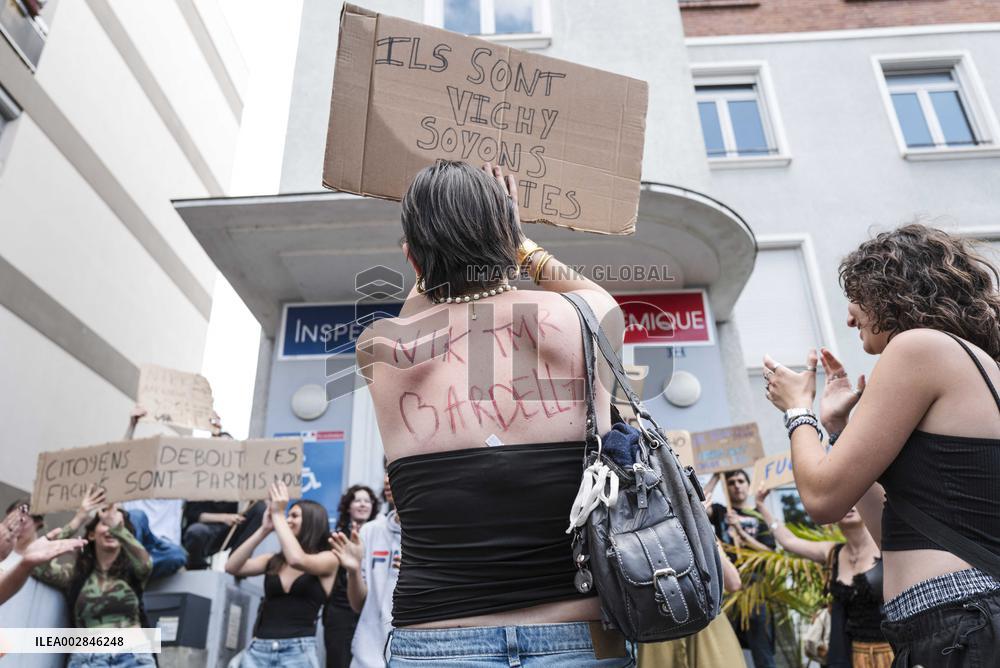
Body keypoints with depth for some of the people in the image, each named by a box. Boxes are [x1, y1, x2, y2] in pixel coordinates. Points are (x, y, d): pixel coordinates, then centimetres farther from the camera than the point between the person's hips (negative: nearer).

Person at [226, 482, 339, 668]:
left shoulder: (328, 559, 1)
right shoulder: (273, 560, 14)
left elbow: (297, 560, -19)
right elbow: (232, 567, 2)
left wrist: (278, 514, -9)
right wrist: (264, 529, -2)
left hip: (298, 651, -4)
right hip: (258, 649, 4)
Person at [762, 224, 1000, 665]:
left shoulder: (921, 345, -9)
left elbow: (823, 497, -12)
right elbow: (897, 534, 18)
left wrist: (798, 408, 5)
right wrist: (837, 424, 20)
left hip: (957, 631, -9)